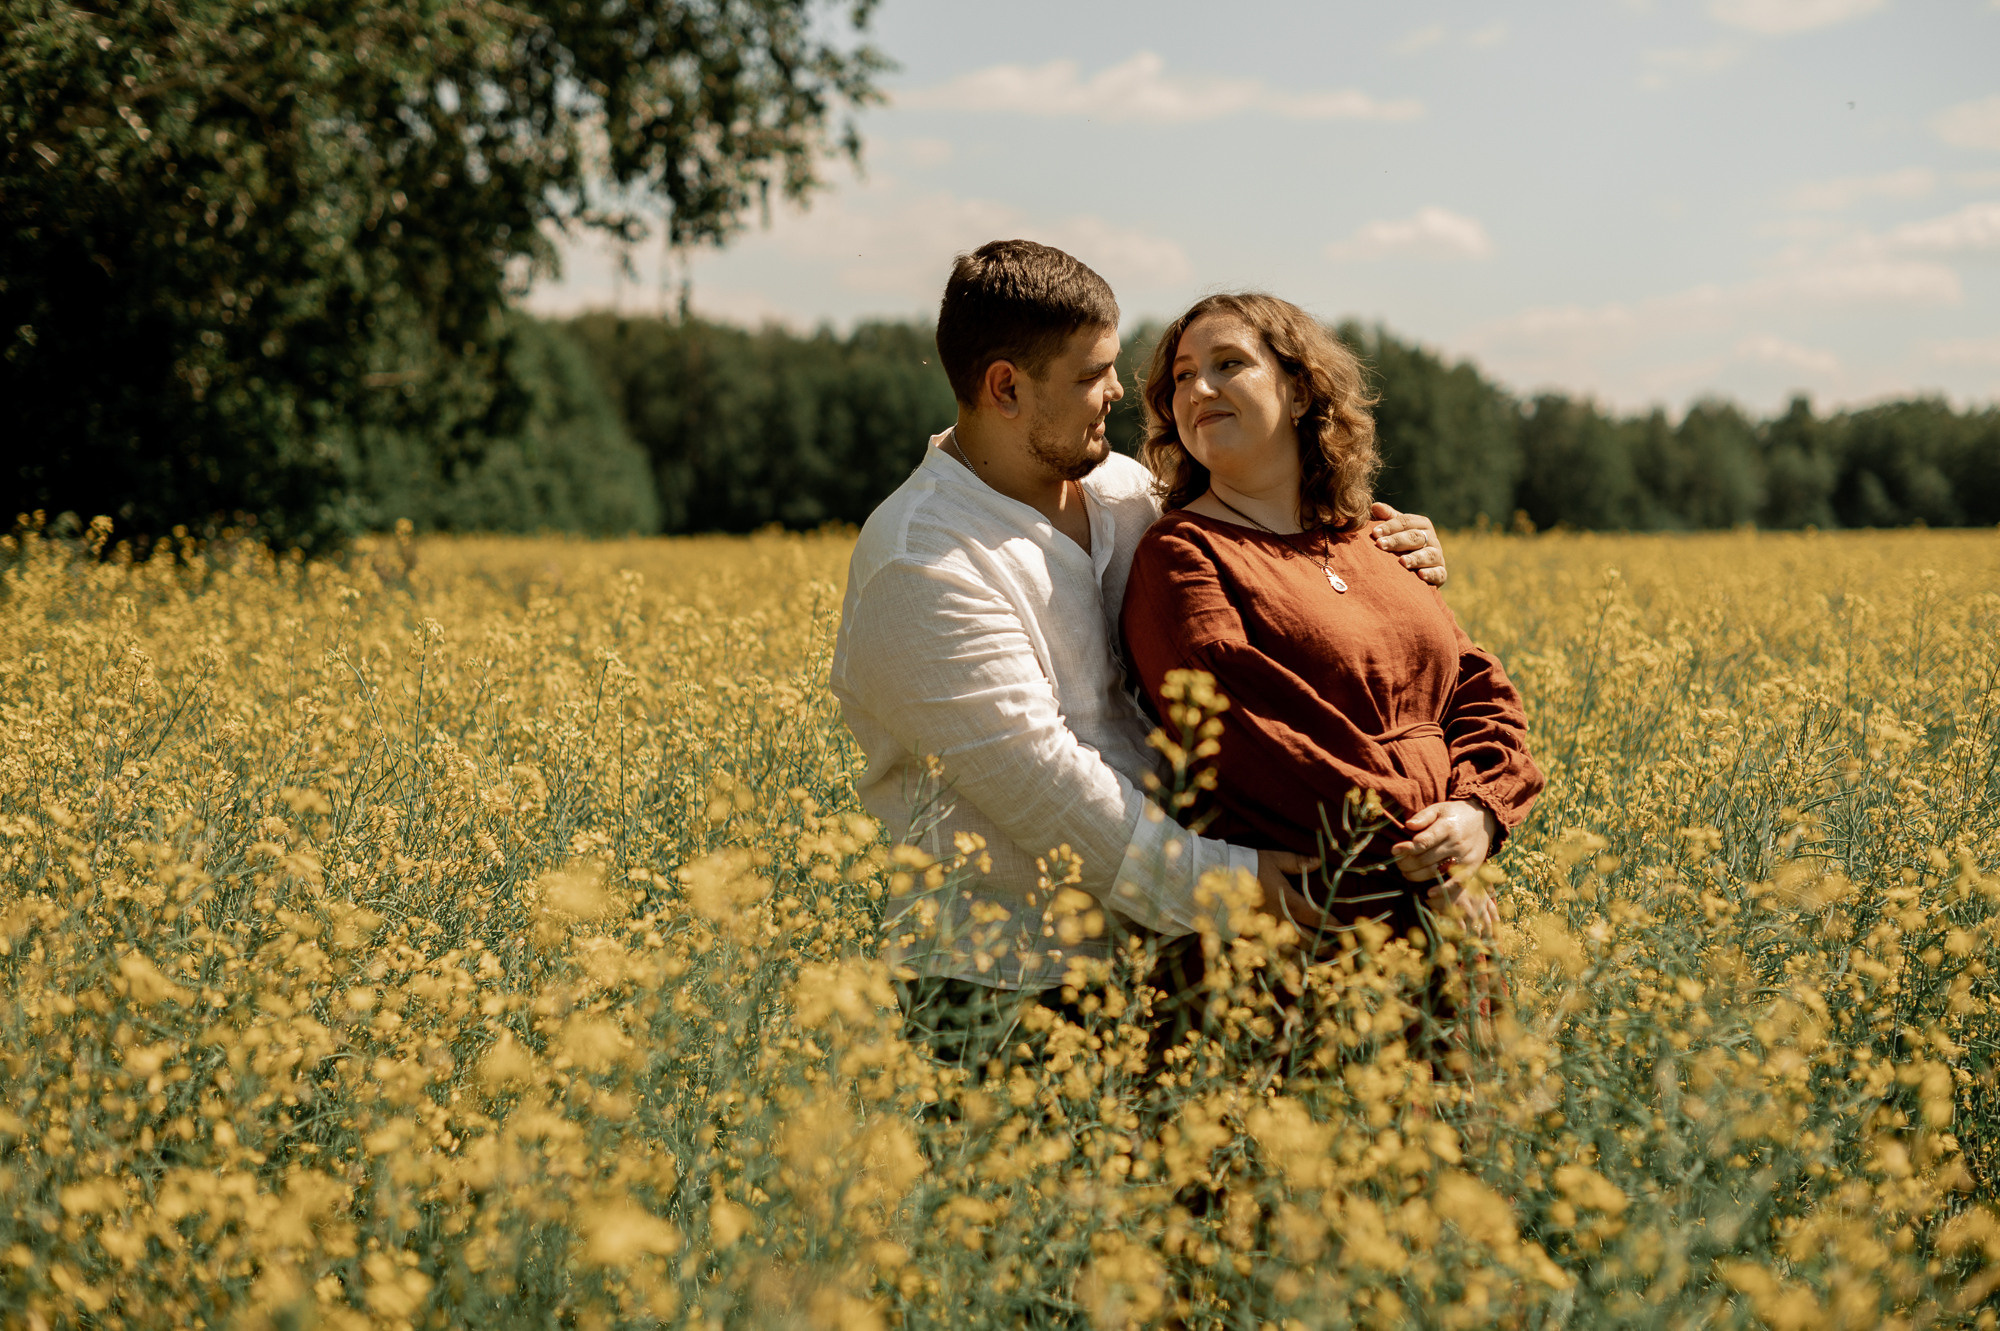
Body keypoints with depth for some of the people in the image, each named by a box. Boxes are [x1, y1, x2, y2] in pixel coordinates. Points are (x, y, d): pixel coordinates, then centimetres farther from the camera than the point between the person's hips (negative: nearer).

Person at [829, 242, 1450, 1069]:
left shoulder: (1120, 491, 9)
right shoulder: (920, 566, -17)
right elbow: (1038, 780, -23)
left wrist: (1389, 569, 7)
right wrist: (1228, 883, -24)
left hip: (1150, 940, 7)